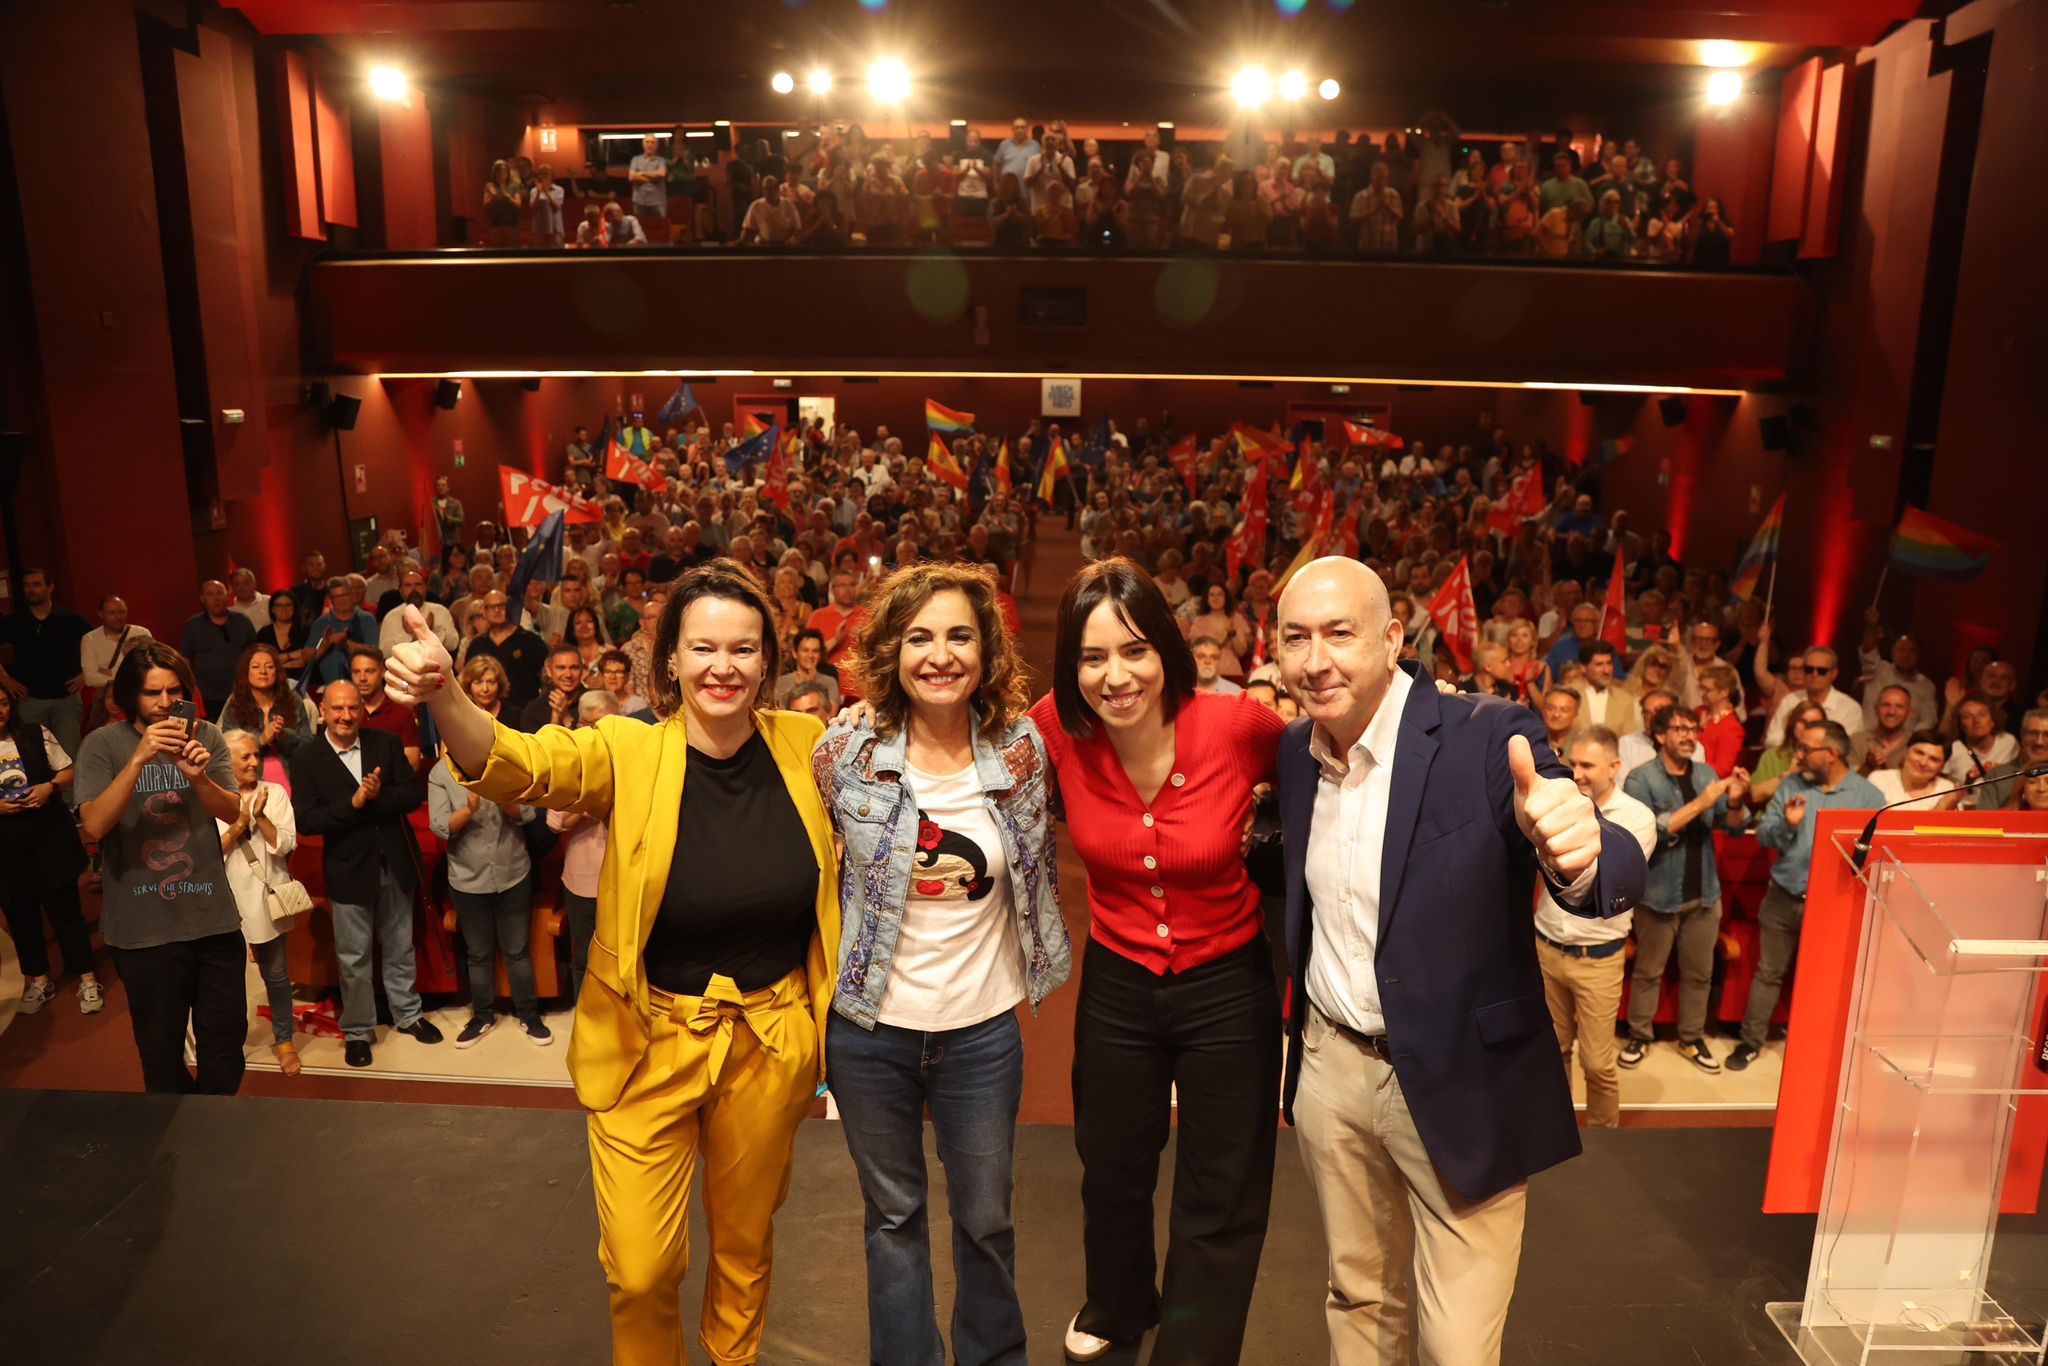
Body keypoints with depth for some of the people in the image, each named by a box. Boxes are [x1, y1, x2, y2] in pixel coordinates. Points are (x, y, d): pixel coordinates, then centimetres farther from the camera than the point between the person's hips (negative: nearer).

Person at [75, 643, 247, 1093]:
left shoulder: (206, 736, 4)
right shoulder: (102, 745, -4)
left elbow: (232, 811, -4)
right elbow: (93, 825, -17)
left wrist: (199, 777, -24)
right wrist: (139, 759, -28)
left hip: (214, 919, 2)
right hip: (143, 930, -2)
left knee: (225, 1052, 10)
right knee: (162, 1057, 11)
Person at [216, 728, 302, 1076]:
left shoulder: (275, 793, -1)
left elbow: (286, 844, -8)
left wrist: (260, 815, -19)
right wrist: (238, 823, -17)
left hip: (265, 897, 1)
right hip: (226, 901, -1)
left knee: (276, 974, 10)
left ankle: (284, 1039, 23)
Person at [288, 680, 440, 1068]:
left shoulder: (387, 744, -2)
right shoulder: (307, 758, -8)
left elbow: (414, 795, -6)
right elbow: (305, 821, -15)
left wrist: (378, 796, -23)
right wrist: (354, 802, -24)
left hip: (395, 864, 2)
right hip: (349, 870, -2)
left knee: (400, 948, 18)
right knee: (353, 958, 8)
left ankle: (407, 1014, 35)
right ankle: (357, 1031, 24)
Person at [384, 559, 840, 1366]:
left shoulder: (805, 748, -6)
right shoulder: (628, 754, -12)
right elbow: (514, 765, -28)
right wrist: (441, 696, -46)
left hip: (771, 1041, 2)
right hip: (647, 1042, -1)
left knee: (746, 1243, 21)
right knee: (640, 1272, 6)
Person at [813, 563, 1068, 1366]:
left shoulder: (1023, 750, -8)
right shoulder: (846, 755, -10)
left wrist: (1032, 967, 6)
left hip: (983, 1027, 1)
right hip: (870, 1027, 0)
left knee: (986, 1218, 16)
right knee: (893, 1214, 17)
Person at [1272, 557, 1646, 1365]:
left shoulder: (1488, 739, -17)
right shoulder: (1294, 750, -1)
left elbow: (1614, 881, -28)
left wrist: (1577, 849, -50)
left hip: (1461, 1085, -4)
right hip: (1329, 1066, 5)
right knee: (1358, 1301, 22)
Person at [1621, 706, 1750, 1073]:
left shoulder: (1707, 774, 5)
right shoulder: (1641, 780, -10)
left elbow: (1733, 827, 6)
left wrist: (1735, 801, -15)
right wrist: (1698, 804, -26)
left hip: (1703, 892, 5)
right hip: (1659, 894, -5)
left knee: (1699, 972, 13)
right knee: (1648, 971, 7)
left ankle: (1692, 1039, 26)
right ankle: (1640, 1037, 19)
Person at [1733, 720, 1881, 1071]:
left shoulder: (1867, 796, -4)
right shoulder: (1791, 786, 4)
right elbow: (1762, 835, 1)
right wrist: (1785, 824, -19)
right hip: (1782, 898, 2)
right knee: (1768, 972, 11)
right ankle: (1752, 1041, 21)